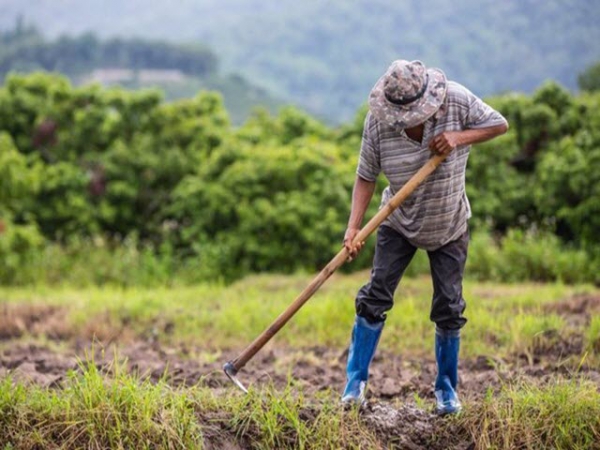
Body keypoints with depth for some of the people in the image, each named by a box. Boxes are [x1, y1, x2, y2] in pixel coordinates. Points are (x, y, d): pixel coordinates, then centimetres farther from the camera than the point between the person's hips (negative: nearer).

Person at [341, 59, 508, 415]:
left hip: (449, 226, 0)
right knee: (375, 298, -7)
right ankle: (356, 380, 4)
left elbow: (500, 124, -10)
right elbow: (366, 177, -14)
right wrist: (354, 228, -25)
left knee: (449, 308, 3)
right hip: (399, 223, 0)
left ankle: (447, 387, 19)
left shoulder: (456, 100, -21)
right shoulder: (377, 122, -20)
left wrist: (459, 137, -27)